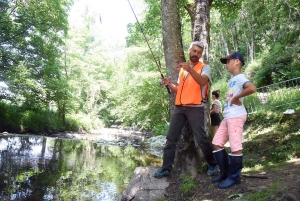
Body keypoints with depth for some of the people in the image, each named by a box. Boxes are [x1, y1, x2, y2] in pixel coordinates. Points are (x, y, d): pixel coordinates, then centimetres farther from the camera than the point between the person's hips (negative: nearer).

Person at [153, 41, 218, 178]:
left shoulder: (204, 67, 3)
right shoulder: (182, 68, 20)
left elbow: (203, 82, -20)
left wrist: (190, 69, -33)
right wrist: (169, 84, 5)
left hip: (195, 108, -5)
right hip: (179, 107, 6)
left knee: (201, 138, -4)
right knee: (171, 138, 2)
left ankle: (212, 164, 18)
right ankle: (166, 168, 9)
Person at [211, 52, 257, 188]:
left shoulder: (239, 77, -9)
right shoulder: (232, 80, 20)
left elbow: (252, 88, -28)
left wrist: (236, 98, -18)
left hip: (236, 116, -10)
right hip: (227, 117, 10)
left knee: (235, 147, -4)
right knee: (217, 143, 10)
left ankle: (234, 177, 8)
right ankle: (225, 172, 20)